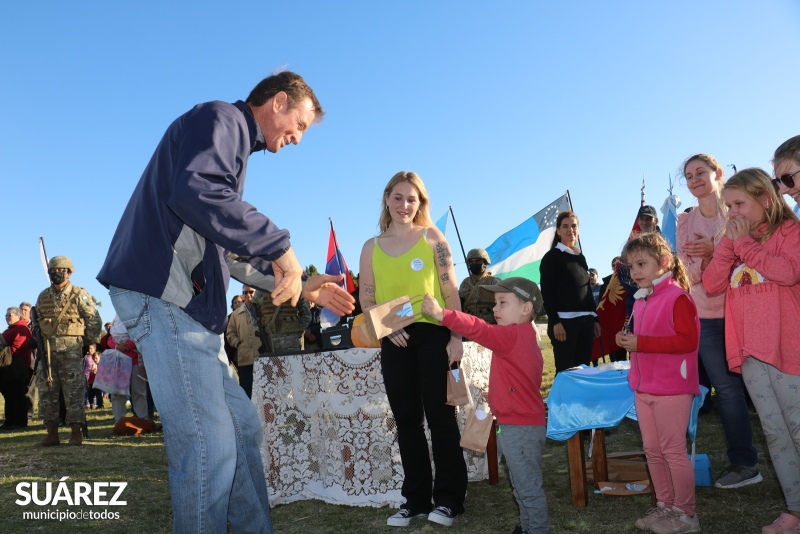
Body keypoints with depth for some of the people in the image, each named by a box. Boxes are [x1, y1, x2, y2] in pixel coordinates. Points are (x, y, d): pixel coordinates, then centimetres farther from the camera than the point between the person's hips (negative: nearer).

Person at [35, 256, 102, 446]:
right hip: (47, 351, 5)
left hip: (71, 350, -5)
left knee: (74, 392, -3)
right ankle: (52, 433, 14)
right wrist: (40, 347, 12)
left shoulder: (79, 295, -3)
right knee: (46, 391, 6)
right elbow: (38, 323, 19)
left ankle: (76, 433, 3)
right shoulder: (43, 297, 11)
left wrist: (86, 341, 2)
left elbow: (95, 322, 0)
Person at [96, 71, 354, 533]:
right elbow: (195, 192, -25)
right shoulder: (221, 118, -2)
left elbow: (232, 254, 27)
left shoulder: (237, 146, 27)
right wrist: (281, 246, -19)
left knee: (243, 425, 14)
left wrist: (302, 285, 22)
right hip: (165, 296, -11)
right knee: (209, 445, -10)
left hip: (193, 306, 11)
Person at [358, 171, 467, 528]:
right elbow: (366, 301, 9)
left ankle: (448, 498, 14)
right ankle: (416, 498, 22)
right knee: (406, 420, 10)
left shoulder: (431, 237, 3)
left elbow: (450, 291, -1)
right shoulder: (372, 248, 9)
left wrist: (456, 337, -9)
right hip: (395, 341, 3)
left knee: (440, 416, 2)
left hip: (433, 335, -3)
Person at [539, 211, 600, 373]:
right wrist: (555, 322, -17)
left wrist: (595, 319, 14)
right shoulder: (552, 257, -2)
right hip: (564, 321, -7)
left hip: (585, 321, 7)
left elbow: (588, 291, 20)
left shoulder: (581, 257, 18)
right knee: (566, 370, -6)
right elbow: (546, 293, -9)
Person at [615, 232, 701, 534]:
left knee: (673, 451, 1)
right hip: (643, 388, 8)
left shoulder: (677, 296, -14)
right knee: (652, 451, 14)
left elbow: (688, 339, -22)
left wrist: (641, 343, -24)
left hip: (671, 388, -8)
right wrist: (626, 341, 2)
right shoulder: (641, 301, 11)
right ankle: (665, 507, 28)